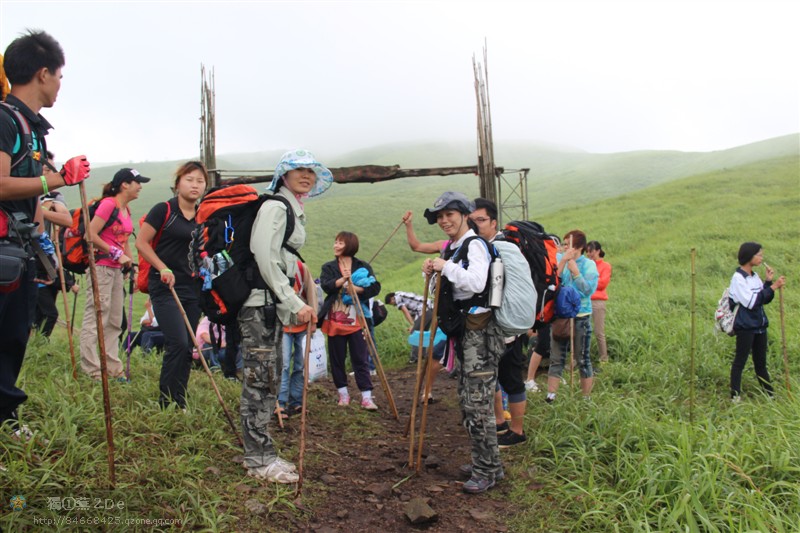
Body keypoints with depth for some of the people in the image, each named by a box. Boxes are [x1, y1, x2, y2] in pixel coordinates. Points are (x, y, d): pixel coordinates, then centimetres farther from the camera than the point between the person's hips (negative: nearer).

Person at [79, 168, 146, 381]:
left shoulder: (126, 209, 14)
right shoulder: (108, 204, -11)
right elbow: (91, 235, -18)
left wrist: (129, 262, 13)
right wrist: (116, 254, -15)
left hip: (117, 270, 9)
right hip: (101, 267, -9)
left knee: (114, 322, 12)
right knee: (95, 320, -4)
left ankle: (113, 369, 19)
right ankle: (91, 370, 1)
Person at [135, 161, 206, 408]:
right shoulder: (163, 210, -5)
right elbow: (141, 243, -6)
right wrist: (163, 269, -15)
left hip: (192, 288, 6)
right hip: (165, 287, -6)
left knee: (188, 348, 7)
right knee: (178, 343, -15)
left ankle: (180, 401, 18)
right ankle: (166, 401, 0)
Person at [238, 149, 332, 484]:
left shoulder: (294, 211, 20)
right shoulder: (275, 206, -10)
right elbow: (265, 259, -19)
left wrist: (298, 305, 18)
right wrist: (294, 304, -19)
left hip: (273, 302, 10)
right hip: (259, 301, -10)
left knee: (268, 380, 13)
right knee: (259, 379, -5)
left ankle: (259, 454, 23)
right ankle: (259, 460, 4)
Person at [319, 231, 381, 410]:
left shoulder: (363, 266, 3)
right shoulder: (329, 267, 6)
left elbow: (375, 287, -8)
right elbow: (326, 286, -13)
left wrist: (357, 289, -21)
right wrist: (342, 280, -29)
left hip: (356, 320, -2)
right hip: (334, 320, 2)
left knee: (361, 359, 0)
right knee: (337, 359, 9)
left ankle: (366, 396, 2)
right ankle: (343, 393, 22)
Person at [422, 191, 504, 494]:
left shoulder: (474, 245, -11)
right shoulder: (451, 249, 18)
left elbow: (476, 282, -28)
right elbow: (448, 286, 26)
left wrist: (446, 267, -18)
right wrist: (432, 272, 7)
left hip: (479, 330, -10)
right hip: (463, 332, 10)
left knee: (478, 402, -7)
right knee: (467, 398, 15)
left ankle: (486, 471, 4)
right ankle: (486, 462, 28)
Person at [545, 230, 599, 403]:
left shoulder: (589, 264, -3)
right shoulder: (559, 259, 2)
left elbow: (588, 289, -13)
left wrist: (574, 270, -19)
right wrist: (563, 261, -20)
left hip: (581, 317, -2)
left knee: (582, 359, 7)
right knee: (556, 359, 5)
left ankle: (586, 398, 19)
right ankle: (550, 397, 11)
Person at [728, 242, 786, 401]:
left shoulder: (755, 276, 9)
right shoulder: (738, 278, -15)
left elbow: (765, 299, 11)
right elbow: (752, 302, -22)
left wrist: (768, 282, -2)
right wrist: (772, 287, -21)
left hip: (759, 325, 8)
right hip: (745, 326, -8)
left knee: (761, 362, 15)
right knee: (740, 362, 0)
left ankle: (769, 394, 23)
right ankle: (735, 396, 7)